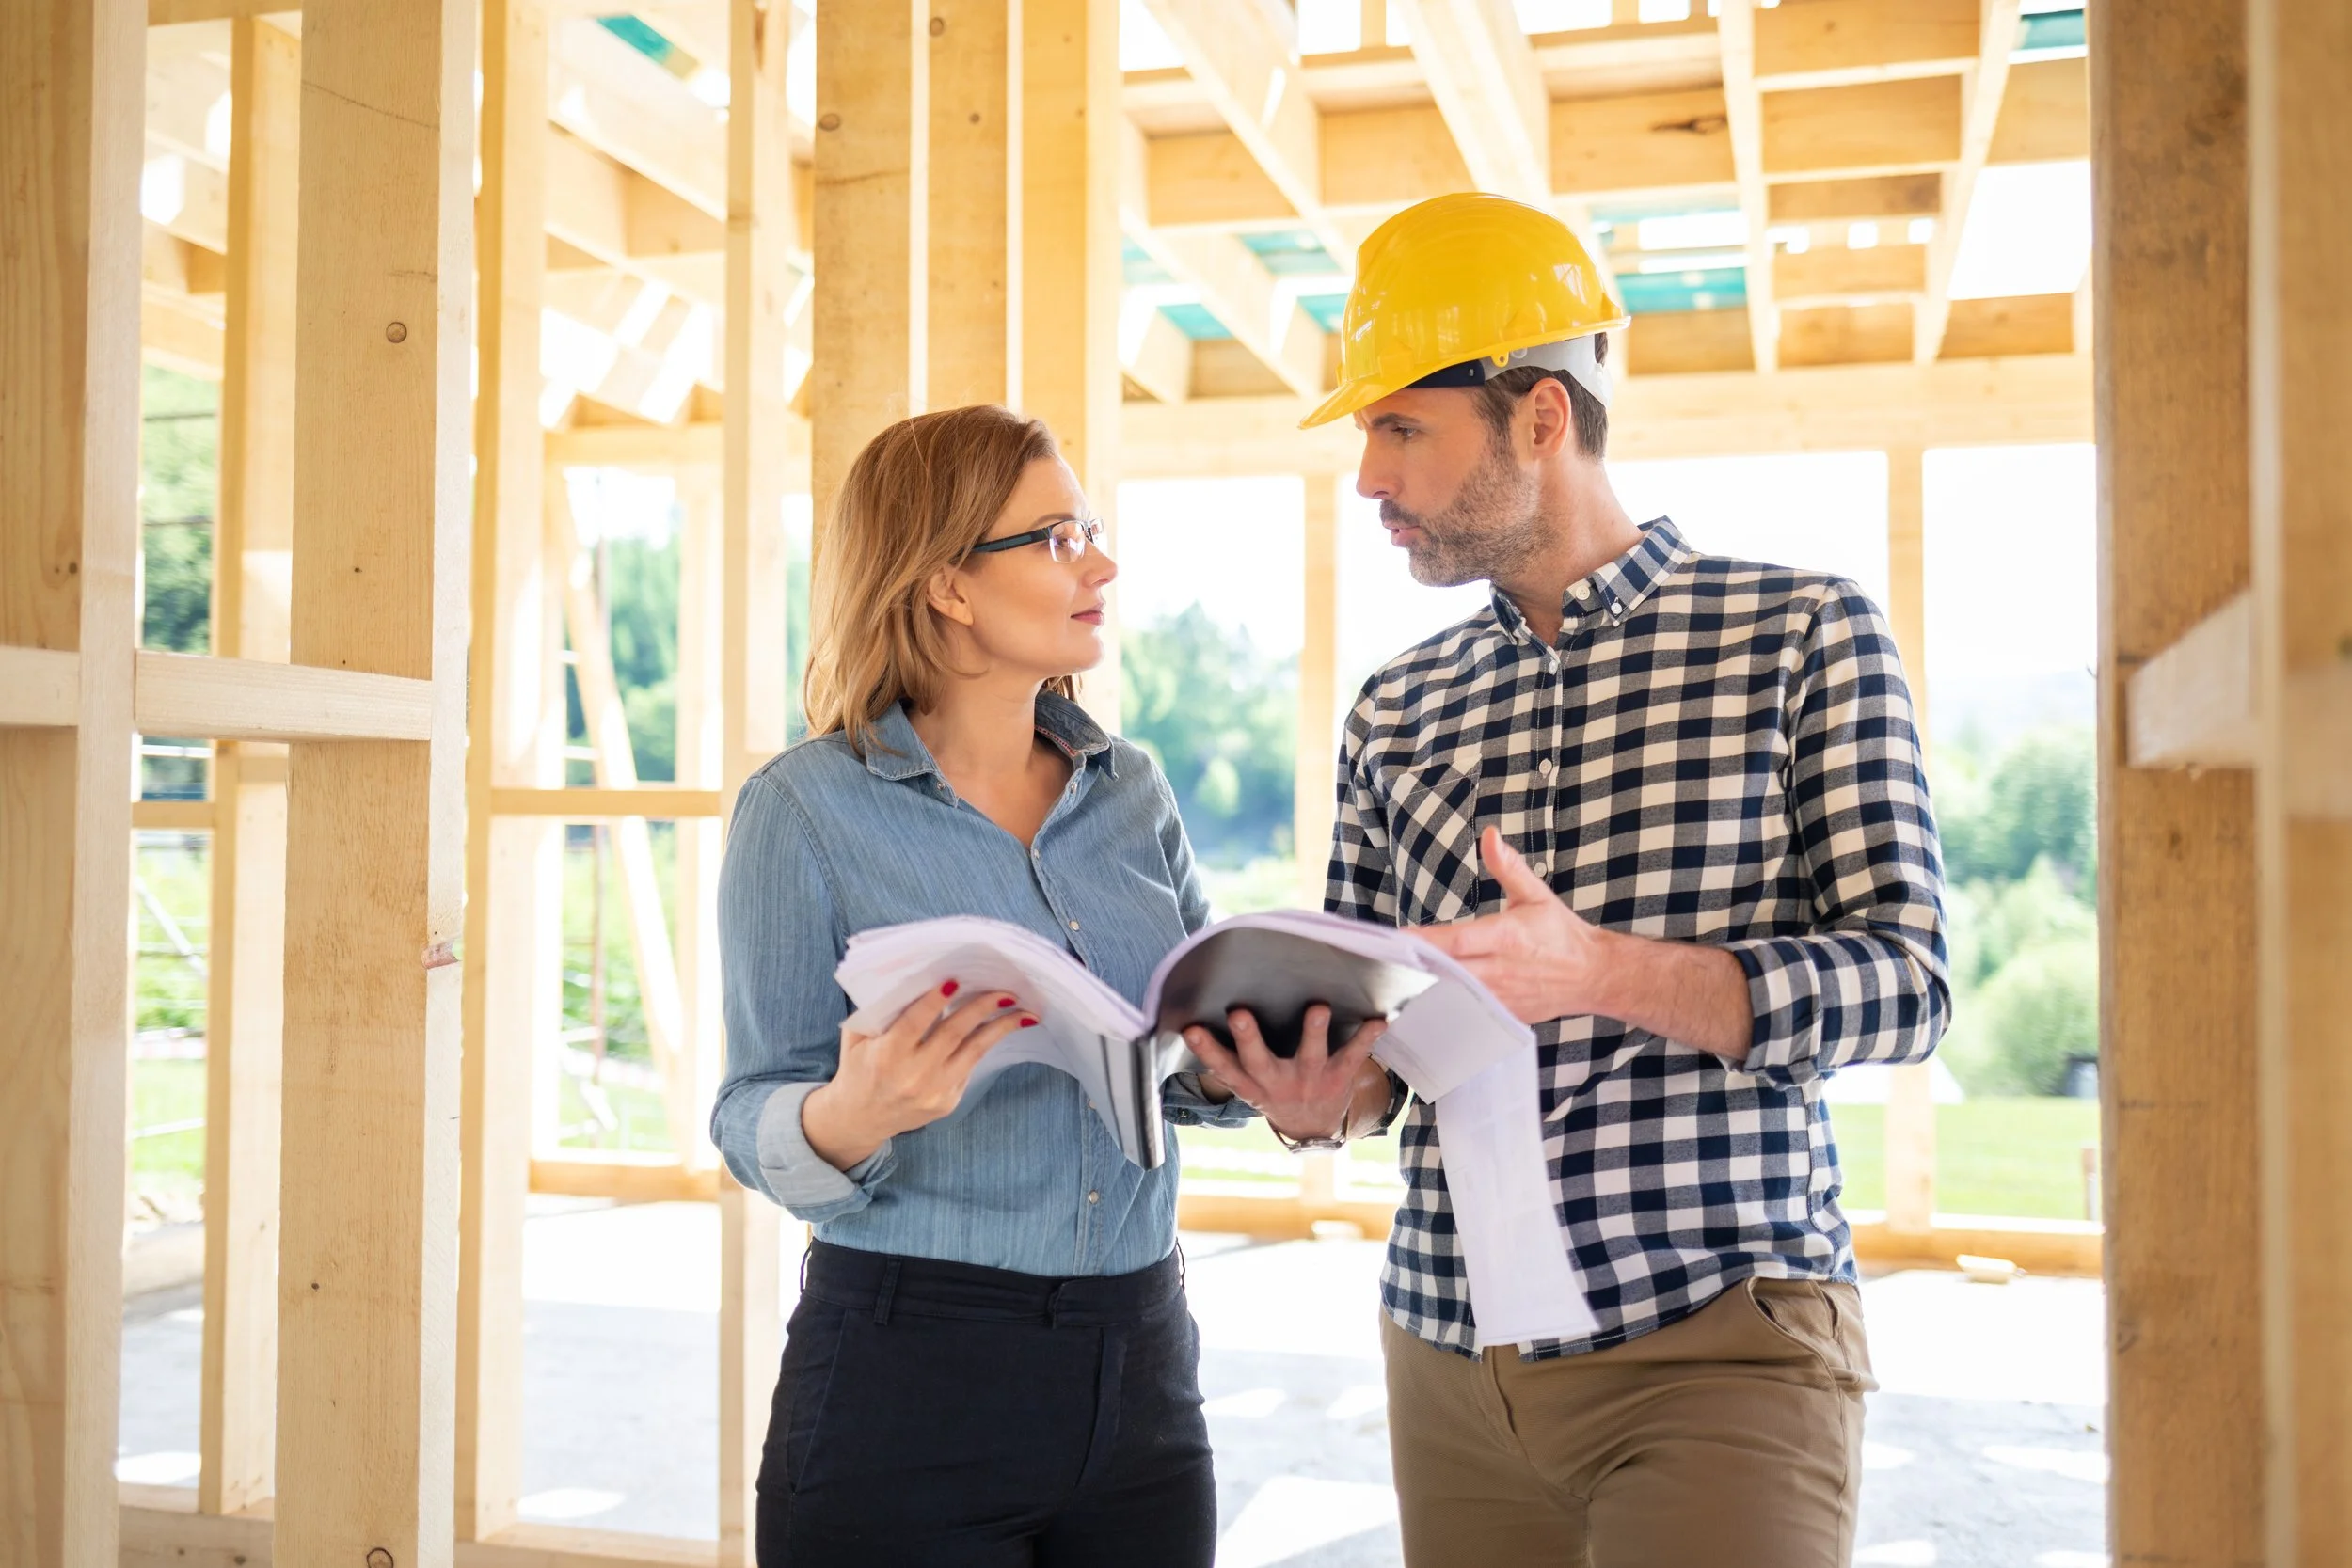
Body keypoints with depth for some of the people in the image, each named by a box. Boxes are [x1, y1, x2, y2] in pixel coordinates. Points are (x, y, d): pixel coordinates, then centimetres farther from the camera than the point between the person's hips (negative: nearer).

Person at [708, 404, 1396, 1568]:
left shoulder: (1131, 792, 6)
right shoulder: (803, 809, -8)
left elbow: (1191, 1052, 9)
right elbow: (755, 1124, -8)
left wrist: (1279, 1084, -12)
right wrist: (850, 1119, -29)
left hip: (1139, 1367, 5)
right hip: (907, 1376, -4)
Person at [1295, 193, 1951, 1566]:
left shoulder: (1808, 635, -2)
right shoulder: (1398, 710, 10)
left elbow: (1906, 986, -9)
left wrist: (1602, 970, -25)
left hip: (1717, 1347, -4)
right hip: (1449, 1347, 5)